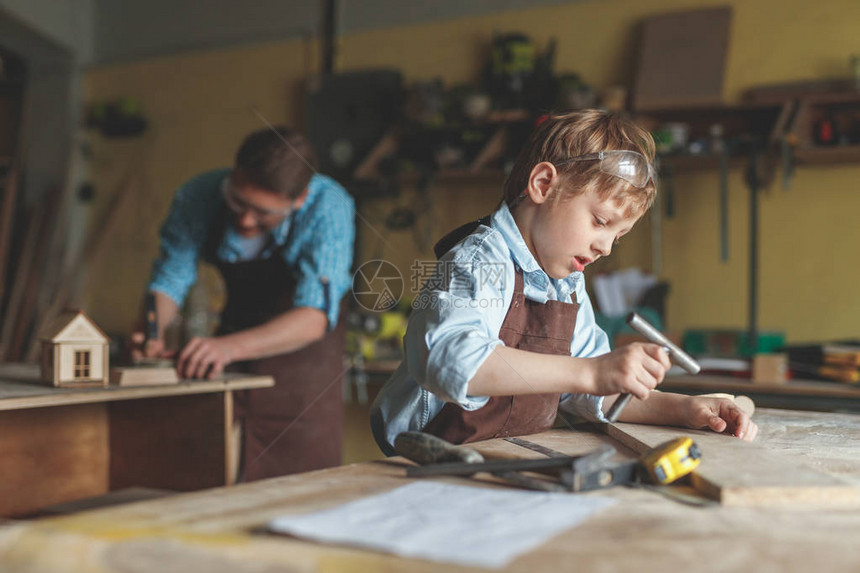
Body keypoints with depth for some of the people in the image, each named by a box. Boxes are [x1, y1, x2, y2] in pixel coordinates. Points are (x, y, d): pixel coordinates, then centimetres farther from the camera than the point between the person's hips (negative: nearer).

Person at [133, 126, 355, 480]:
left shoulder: (328, 207, -30)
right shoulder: (199, 196, -20)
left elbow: (313, 317, -38)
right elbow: (169, 278, -11)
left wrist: (230, 346, -52)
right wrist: (153, 329, -32)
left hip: (305, 351, -3)